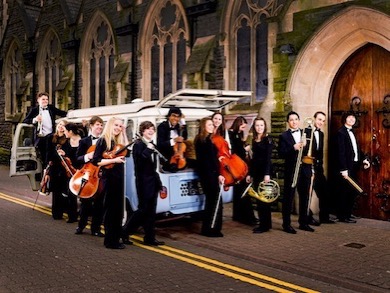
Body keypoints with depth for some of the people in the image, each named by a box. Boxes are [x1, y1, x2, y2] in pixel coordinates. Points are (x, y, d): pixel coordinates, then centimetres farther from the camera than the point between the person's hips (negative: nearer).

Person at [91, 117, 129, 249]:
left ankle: (115, 239, 21)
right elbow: (96, 161, -13)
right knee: (110, 210, -1)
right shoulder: (103, 141, -7)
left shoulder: (120, 141, 13)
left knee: (118, 210, 11)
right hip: (109, 177, -7)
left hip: (119, 178, 7)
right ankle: (110, 241, 7)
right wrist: (114, 160, -20)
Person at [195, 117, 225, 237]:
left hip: (203, 172, 10)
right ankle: (212, 229, 0)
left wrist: (217, 159, 16)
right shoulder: (208, 140, -16)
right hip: (210, 173, -10)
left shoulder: (199, 139, 12)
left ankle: (206, 228, 20)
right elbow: (212, 159, -20)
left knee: (210, 200, 16)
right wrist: (218, 174, -19)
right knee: (216, 201, -3)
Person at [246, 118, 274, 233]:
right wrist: (249, 173, 13)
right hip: (256, 171, 7)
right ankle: (264, 223, 18)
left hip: (265, 170, -7)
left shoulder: (268, 139, -7)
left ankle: (265, 225, 2)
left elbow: (268, 157, -13)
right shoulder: (254, 140, 12)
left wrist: (267, 174, -20)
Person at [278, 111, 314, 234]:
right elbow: (281, 154, -11)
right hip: (291, 171, -4)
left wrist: (305, 145, -5)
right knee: (288, 198, 1)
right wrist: (293, 148, -22)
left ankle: (303, 222, 23)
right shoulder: (284, 136, -1)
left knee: (305, 197, 11)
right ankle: (286, 224, 8)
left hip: (305, 170, 4)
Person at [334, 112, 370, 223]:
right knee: (344, 192, -1)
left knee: (353, 191, 13)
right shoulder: (341, 132, -11)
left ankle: (347, 214, 23)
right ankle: (343, 216, 8)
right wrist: (343, 169, -20)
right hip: (346, 167, -9)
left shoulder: (352, 132, 16)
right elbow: (341, 152, -17)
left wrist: (363, 159, 4)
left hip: (354, 166, 9)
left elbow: (357, 149, 19)